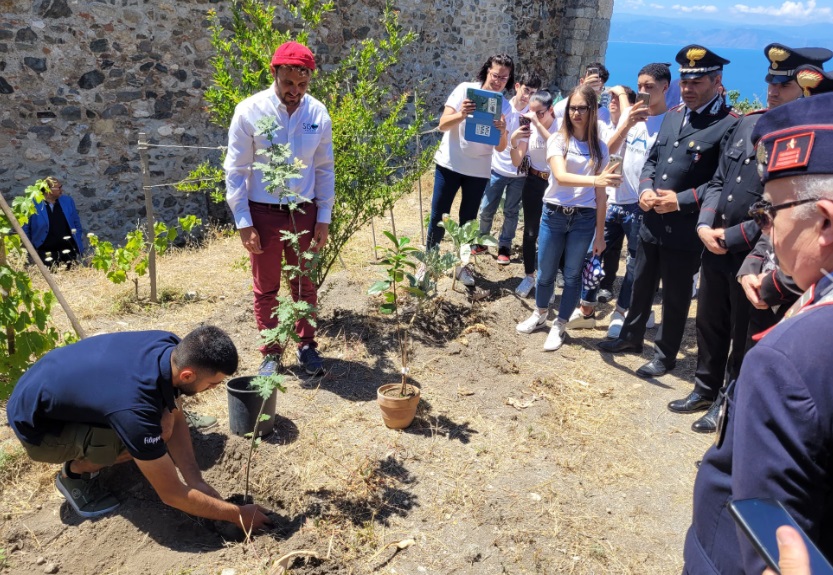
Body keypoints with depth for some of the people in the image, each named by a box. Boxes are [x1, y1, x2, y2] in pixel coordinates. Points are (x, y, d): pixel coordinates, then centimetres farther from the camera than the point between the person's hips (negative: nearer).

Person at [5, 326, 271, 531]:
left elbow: (176, 418, -4)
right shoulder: (134, 406, -40)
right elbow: (170, 493, -29)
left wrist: (196, 481, -12)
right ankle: (74, 473, 0)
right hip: (36, 426, -7)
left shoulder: (170, 346, -19)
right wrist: (238, 515, -20)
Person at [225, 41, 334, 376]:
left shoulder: (318, 113, -4)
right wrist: (243, 223, -10)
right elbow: (235, 172, -7)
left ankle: (306, 347, 31)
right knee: (265, 289, 11)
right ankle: (271, 353, 28)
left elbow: (324, 169, 3)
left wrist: (324, 218, 1)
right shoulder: (250, 111, -11)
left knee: (305, 285, 14)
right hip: (263, 213, -2)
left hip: (304, 212, 2)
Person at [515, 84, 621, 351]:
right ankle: (540, 314, 37)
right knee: (545, 273, 10)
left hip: (584, 219, 1)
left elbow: (601, 194, 3)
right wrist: (594, 179, -38)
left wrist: (599, 234, 0)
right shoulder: (558, 140, -4)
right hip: (553, 215, -1)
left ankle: (559, 326, 23)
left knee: (572, 275, 6)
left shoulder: (599, 147, 2)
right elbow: (560, 176, -22)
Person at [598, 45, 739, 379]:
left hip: (685, 230, -6)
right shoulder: (672, 116, 10)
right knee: (641, 284, 20)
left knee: (675, 296, 10)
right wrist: (645, 188, -4)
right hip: (652, 221, 7)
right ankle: (631, 336, 40)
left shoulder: (729, 126, -13)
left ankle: (665, 354, 28)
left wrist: (682, 200, -22)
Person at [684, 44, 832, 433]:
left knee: (744, 336, 11)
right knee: (709, 324, 18)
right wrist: (705, 224, -5)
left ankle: (728, 404, 29)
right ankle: (705, 389, 38)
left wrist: (732, 236, -17)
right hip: (715, 248, 6)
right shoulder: (748, 123, 6)